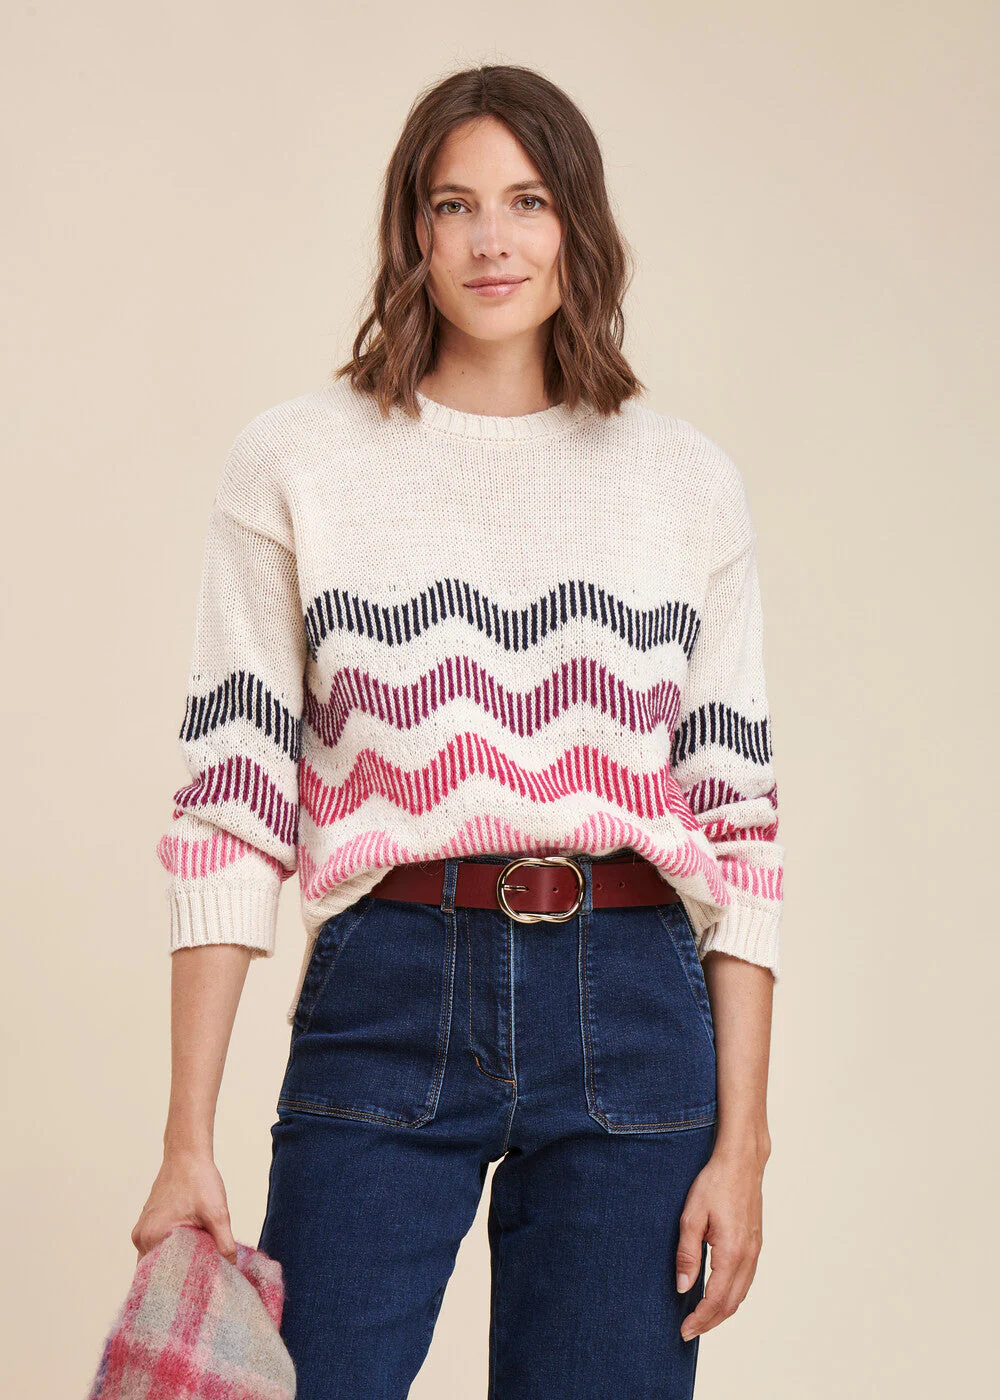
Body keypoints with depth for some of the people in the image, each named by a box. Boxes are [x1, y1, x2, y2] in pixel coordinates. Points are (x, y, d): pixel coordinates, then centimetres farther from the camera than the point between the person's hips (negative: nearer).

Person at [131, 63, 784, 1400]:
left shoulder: (686, 477, 7)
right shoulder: (294, 463, 2)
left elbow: (740, 820, 7)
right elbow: (229, 811, 0)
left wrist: (742, 1139, 1)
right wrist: (188, 1141, -5)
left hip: (630, 1010, 2)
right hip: (384, 1003, -1)